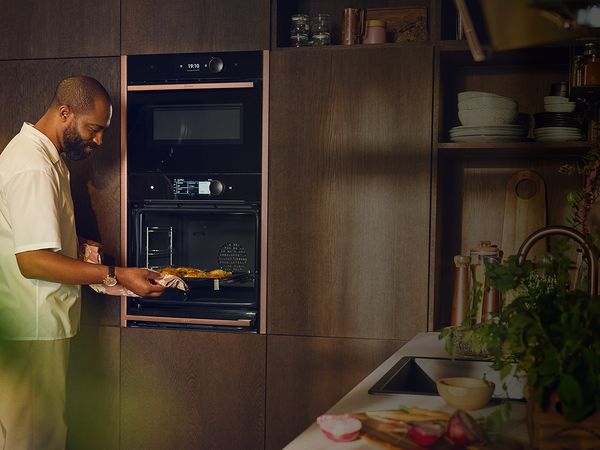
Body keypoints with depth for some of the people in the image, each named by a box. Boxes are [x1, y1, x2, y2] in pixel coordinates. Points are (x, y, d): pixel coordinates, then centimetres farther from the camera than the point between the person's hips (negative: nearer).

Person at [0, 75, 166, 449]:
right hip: (30, 331, -10)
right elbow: (32, 261, -25)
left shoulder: (42, 158, 14)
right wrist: (115, 275, -25)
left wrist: (80, 248, 9)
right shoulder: (32, 168, -20)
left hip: (41, 325, 10)